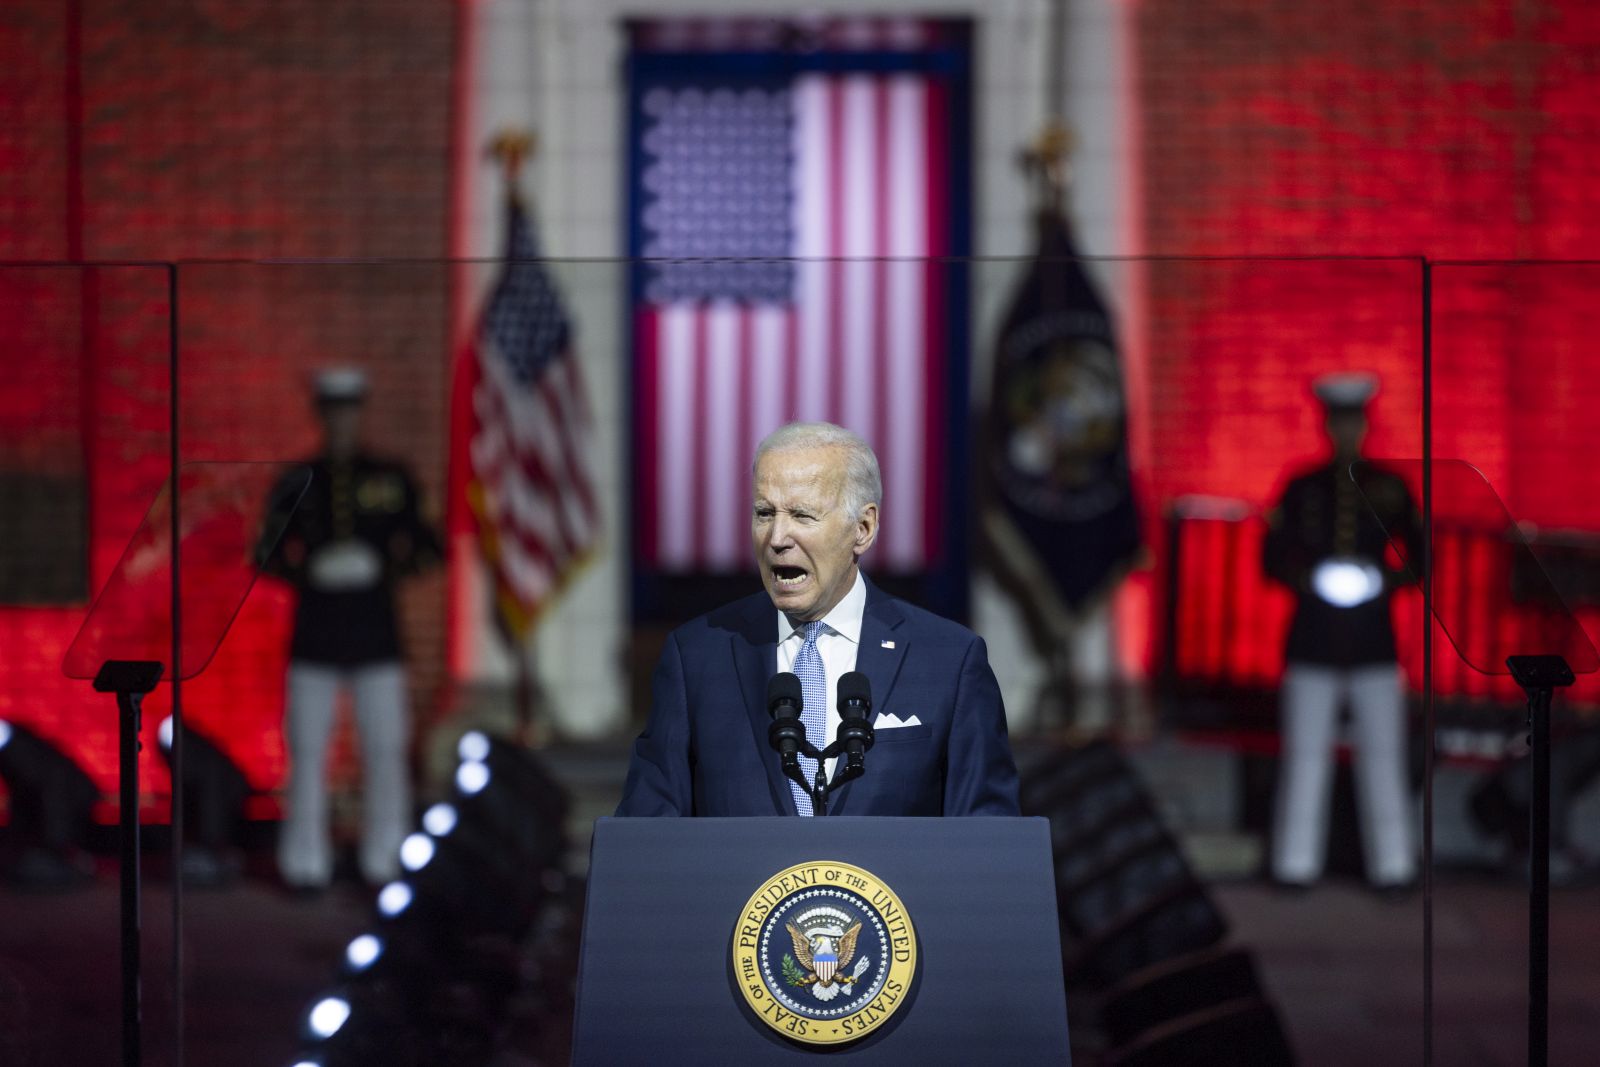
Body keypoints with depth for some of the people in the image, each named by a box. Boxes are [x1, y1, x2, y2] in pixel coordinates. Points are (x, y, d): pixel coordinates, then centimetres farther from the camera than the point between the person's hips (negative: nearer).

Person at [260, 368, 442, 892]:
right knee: (307, 750, -2)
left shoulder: (392, 479, 8)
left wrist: (393, 567, -11)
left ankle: (384, 861, 6)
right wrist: (304, 572, -11)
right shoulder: (296, 484, 8)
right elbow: (270, 554, 10)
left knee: (385, 749, -2)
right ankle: (306, 863, 5)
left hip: (376, 634, 0)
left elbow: (425, 546, 11)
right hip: (314, 637, 0)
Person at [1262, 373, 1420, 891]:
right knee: (1305, 752, -2)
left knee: (1383, 752, -2)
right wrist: (1303, 579, -11)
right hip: (1312, 641, 0)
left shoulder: (1388, 488, 8)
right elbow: (1272, 556, 8)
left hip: (1373, 639, 0)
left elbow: (1419, 552, 11)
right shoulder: (1301, 489, 7)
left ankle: (1392, 865, 1)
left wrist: (1391, 580, -8)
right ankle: (1296, 864, 2)